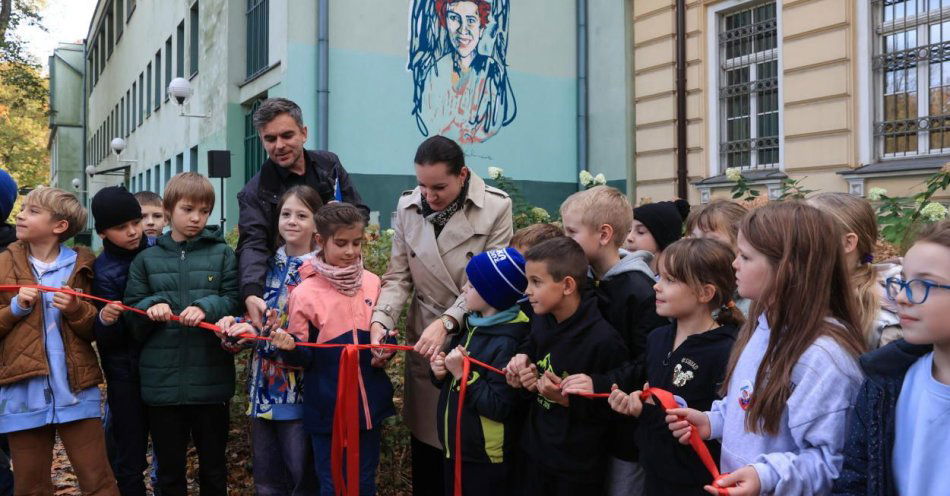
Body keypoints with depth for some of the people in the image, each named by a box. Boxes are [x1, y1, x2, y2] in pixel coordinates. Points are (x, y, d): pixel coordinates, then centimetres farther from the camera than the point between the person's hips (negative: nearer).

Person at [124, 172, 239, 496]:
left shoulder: (222, 254, 5)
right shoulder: (146, 259, 8)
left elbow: (234, 300, -2)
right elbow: (131, 316, 7)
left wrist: (206, 307, -20)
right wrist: (152, 306, -13)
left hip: (211, 380, -1)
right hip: (162, 381, 1)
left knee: (214, 464, 12)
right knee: (169, 469, 13)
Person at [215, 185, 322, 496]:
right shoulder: (267, 265, 8)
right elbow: (254, 317, 11)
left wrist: (261, 335, -24)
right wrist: (235, 326, -11)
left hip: (299, 391, -5)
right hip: (263, 388, 5)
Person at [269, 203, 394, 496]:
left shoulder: (372, 283, 0)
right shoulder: (304, 293, -10)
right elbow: (303, 356, -5)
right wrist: (289, 347, -25)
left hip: (370, 403, 3)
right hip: (327, 408, -3)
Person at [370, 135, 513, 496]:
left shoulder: (496, 207, -9)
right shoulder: (407, 207, 2)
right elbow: (399, 276, 3)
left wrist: (446, 322, -23)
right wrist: (381, 320, -14)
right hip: (424, 339, 3)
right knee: (426, 441, 11)